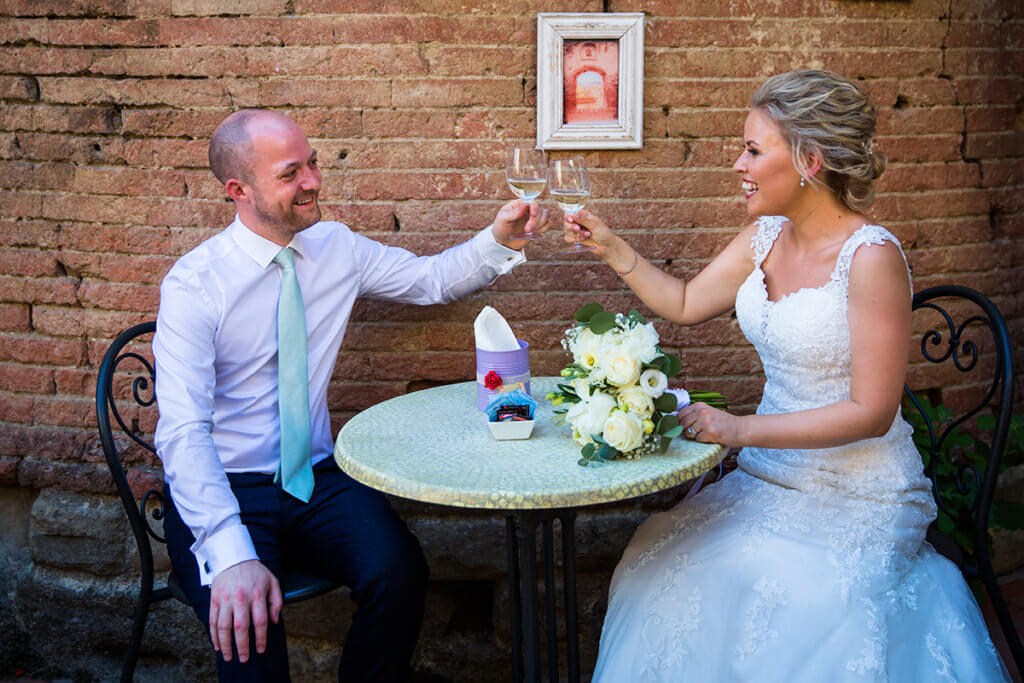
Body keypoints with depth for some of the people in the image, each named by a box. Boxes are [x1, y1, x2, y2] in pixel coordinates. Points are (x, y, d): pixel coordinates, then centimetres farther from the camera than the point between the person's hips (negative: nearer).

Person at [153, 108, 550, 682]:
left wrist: (500, 240, -3)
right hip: (221, 489, -4)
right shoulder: (194, 284, -13)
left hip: (317, 480, 4)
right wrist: (232, 556, -34)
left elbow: (434, 280, 18)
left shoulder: (336, 247, 4)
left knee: (400, 573, -24)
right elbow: (184, 433, -21)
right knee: (247, 627, -32)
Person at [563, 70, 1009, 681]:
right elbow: (686, 304, 19)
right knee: (663, 566, -12)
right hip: (771, 478, 6)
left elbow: (871, 412, -19)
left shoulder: (871, 257, -19)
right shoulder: (766, 237, 4)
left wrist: (742, 429, -23)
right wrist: (613, 248, 8)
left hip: (854, 497, -6)